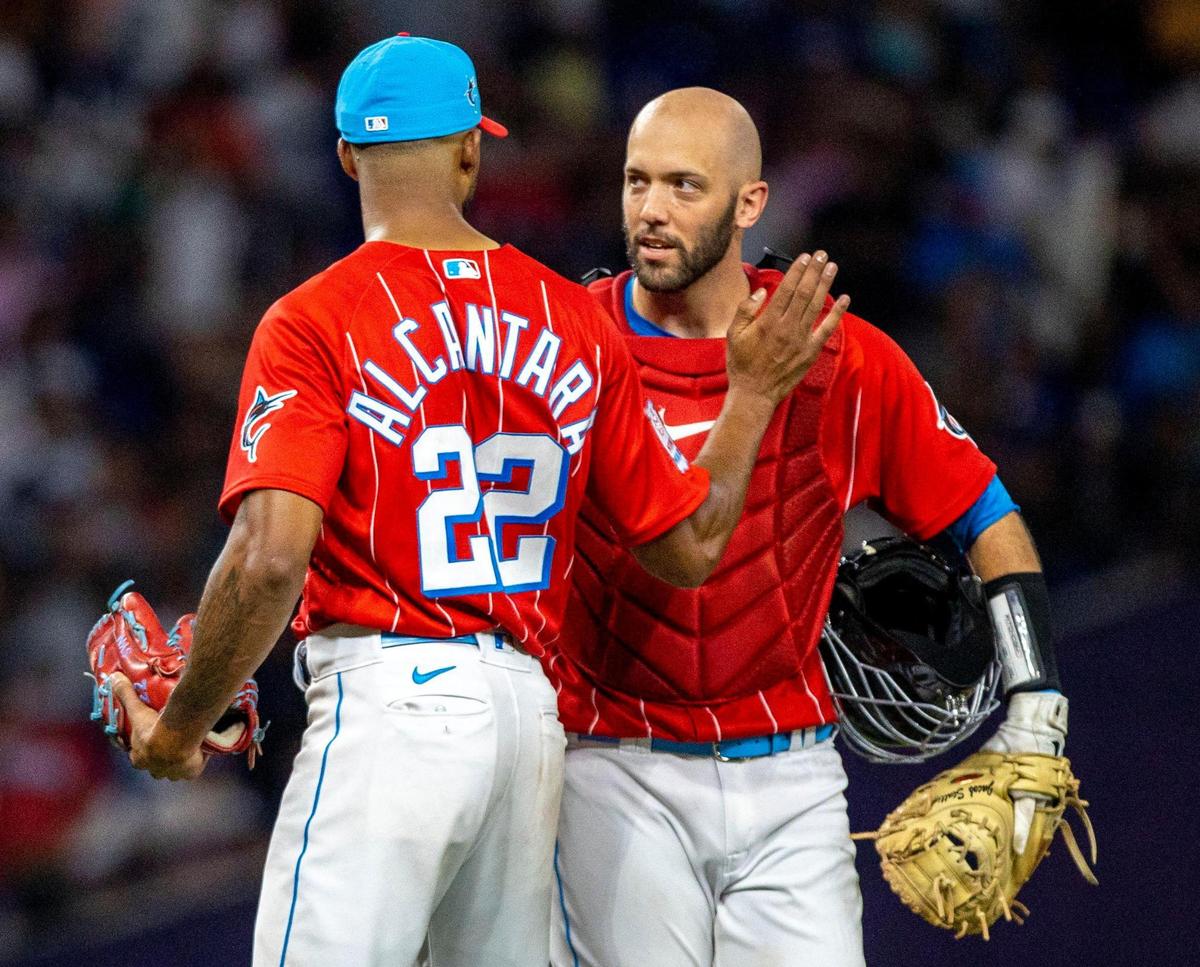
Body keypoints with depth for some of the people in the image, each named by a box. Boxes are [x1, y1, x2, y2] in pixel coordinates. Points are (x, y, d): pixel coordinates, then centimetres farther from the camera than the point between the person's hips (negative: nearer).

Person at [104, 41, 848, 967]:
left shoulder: (314, 322, -4)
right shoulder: (579, 324, 11)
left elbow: (271, 557, -17)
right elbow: (690, 546, 14)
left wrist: (179, 730, -5)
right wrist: (755, 394, 28)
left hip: (388, 706, -6)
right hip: (531, 711, 6)